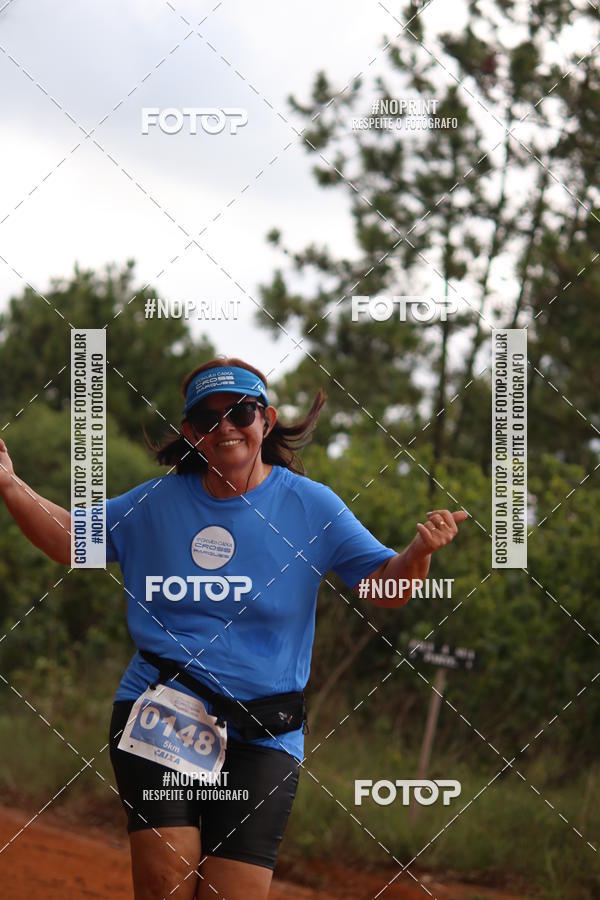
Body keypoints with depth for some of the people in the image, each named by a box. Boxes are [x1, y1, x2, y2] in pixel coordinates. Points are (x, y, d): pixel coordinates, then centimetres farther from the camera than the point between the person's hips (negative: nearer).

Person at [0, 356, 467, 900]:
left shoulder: (311, 507, 1)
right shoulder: (155, 503, 8)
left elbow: (383, 586, -2)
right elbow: (70, 540, 17)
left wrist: (419, 552, -24)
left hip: (263, 736, -1)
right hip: (158, 717, 1)